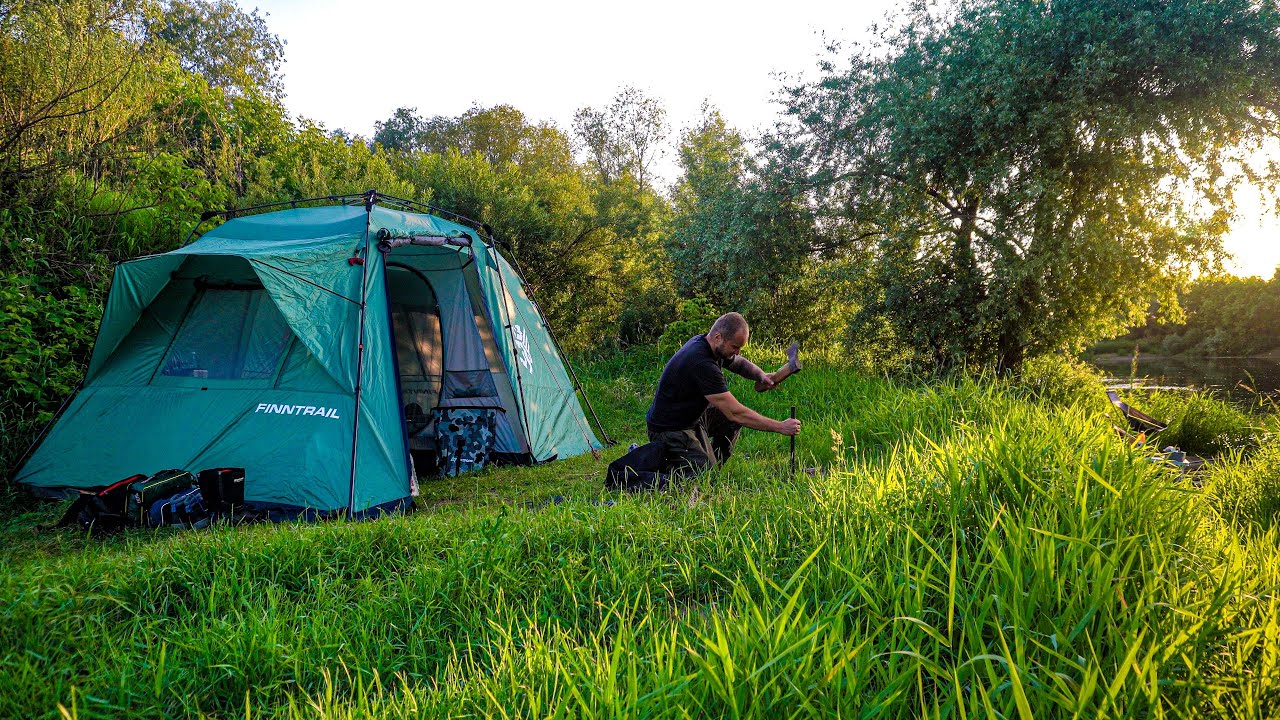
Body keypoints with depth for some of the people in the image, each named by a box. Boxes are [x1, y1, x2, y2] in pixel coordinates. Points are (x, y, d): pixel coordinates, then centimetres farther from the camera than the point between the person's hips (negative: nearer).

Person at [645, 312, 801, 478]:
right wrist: (780, 427, -24)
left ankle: (715, 462, 15)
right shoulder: (701, 364, -31)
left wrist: (761, 375, -2)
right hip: (670, 430, -10)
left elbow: (740, 363, 20)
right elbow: (734, 413, -29)